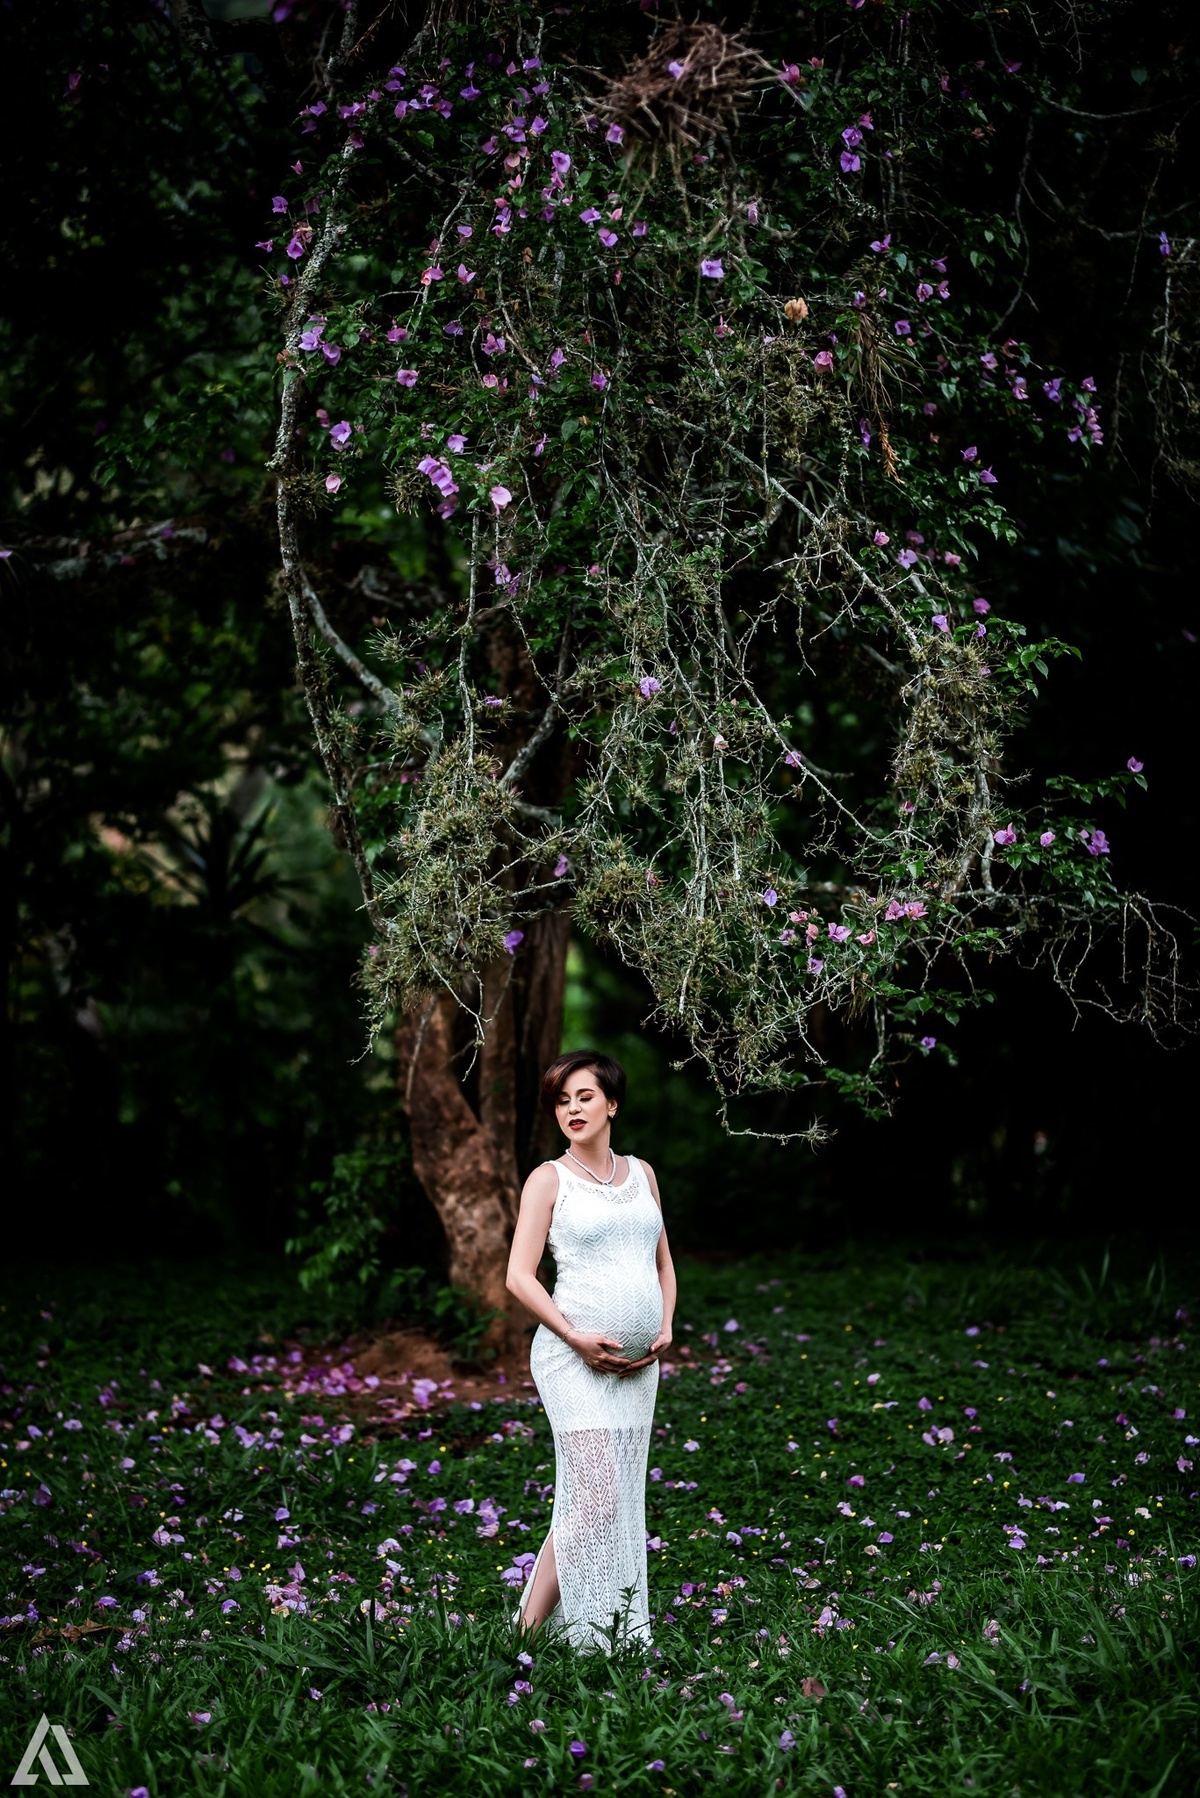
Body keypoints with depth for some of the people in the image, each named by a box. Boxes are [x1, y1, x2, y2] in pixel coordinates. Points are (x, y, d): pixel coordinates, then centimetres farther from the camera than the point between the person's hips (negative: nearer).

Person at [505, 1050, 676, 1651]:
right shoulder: (549, 1179, -2)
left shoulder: (640, 1173, 14)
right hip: (575, 1357, -5)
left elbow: (663, 1262, 21)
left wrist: (665, 1328, 5)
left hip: (638, 1363, 5)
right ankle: (530, 1629, -9)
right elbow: (519, 1276, -6)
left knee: (625, 1500, 7)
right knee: (594, 1497, -15)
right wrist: (577, 1337, -14)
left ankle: (623, 1636, 14)